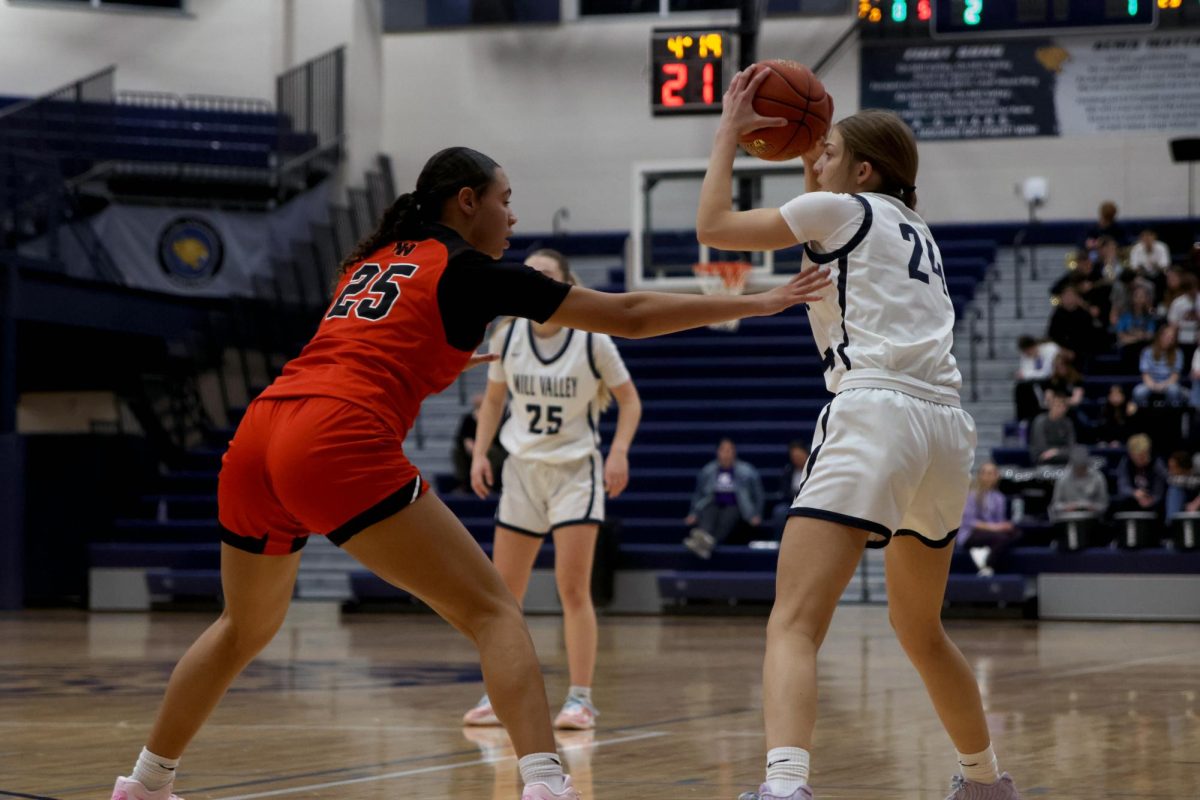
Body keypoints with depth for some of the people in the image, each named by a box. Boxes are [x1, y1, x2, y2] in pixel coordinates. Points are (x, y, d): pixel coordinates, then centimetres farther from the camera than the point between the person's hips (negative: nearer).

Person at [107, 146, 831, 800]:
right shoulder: (473, 273, 8)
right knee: (494, 611, -4)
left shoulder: (372, 261, 26)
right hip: (341, 446, -7)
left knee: (247, 628, 28)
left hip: (259, 435, 7)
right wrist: (758, 303, 16)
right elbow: (629, 315, 10)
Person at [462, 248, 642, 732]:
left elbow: (628, 400, -3)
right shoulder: (507, 338, -3)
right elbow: (494, 399, 11)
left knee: (573, 588, -10)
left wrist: (619, 451, -17)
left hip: (576, 470, -4)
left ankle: (580, 698, -4)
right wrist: (480, 453, 0)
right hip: (522, 469, 4)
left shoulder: (591, 341, -12)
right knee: (504, 591, 5)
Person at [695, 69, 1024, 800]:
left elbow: (715, 226, 9)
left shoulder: (844, 210, 7)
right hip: (946, 429, 8)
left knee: (794, 625, -19)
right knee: (921, 629, 27)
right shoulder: (912, 231, 27)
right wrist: (809, 160, 45)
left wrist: (730, 133, 21)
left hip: (877, 415, -8)